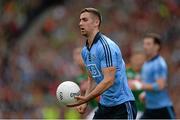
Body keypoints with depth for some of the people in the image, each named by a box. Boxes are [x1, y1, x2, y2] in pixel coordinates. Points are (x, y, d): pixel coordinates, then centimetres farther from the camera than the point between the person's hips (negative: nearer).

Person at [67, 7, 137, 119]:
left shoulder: (106, 46, -18)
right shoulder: (85, 51, 10)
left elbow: (109, 80, -26)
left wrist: (86, 98, -32)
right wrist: (85, 102, 9)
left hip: (122, 106, -9)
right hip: (104, 105, 9)